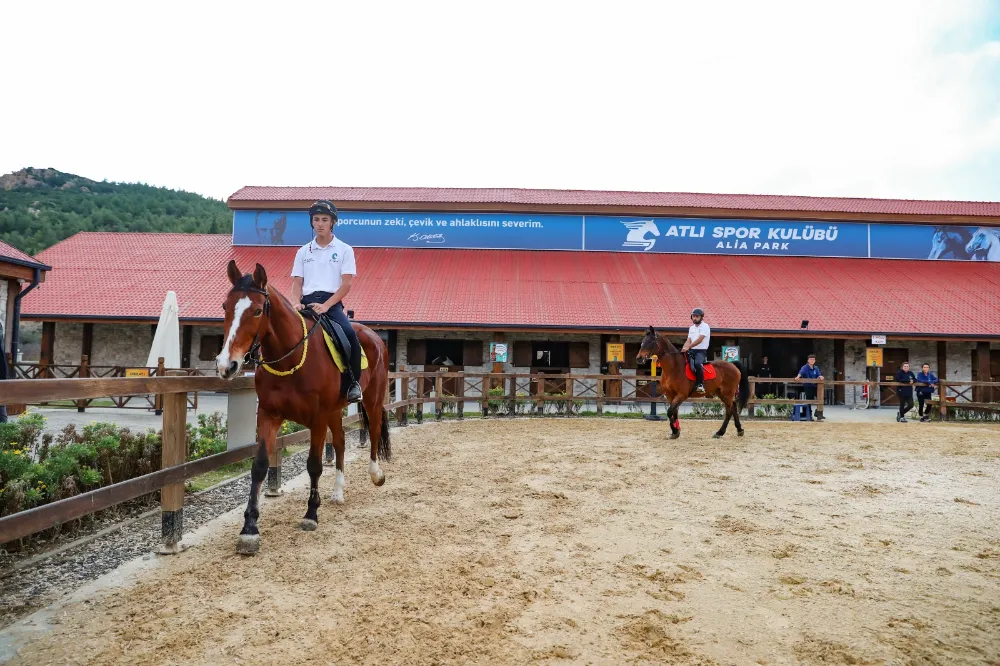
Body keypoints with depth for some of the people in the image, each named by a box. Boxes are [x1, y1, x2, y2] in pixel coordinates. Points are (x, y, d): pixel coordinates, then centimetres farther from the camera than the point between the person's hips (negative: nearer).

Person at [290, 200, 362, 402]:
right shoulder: (303, 251, 19)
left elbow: (346, 283, -2)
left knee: (349, 333, -30)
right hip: (306, 303, 3)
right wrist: (296, 302, -9)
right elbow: (297, 283, 13)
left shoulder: (344, 250, 8)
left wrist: (326, 305, -16)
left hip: (332, 303, -3)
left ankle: (354, 382, -12)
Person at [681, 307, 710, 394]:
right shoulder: (691, 328, 19)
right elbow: (688, 341, 12)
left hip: (701, 351, -6)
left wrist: (688, 347, -23)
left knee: (697, 363, -33)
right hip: (691, 351, 6)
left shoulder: (705, 327, -3)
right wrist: (683, 349, -7)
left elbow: (699, 340, -15)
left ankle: (701, 384, -24)